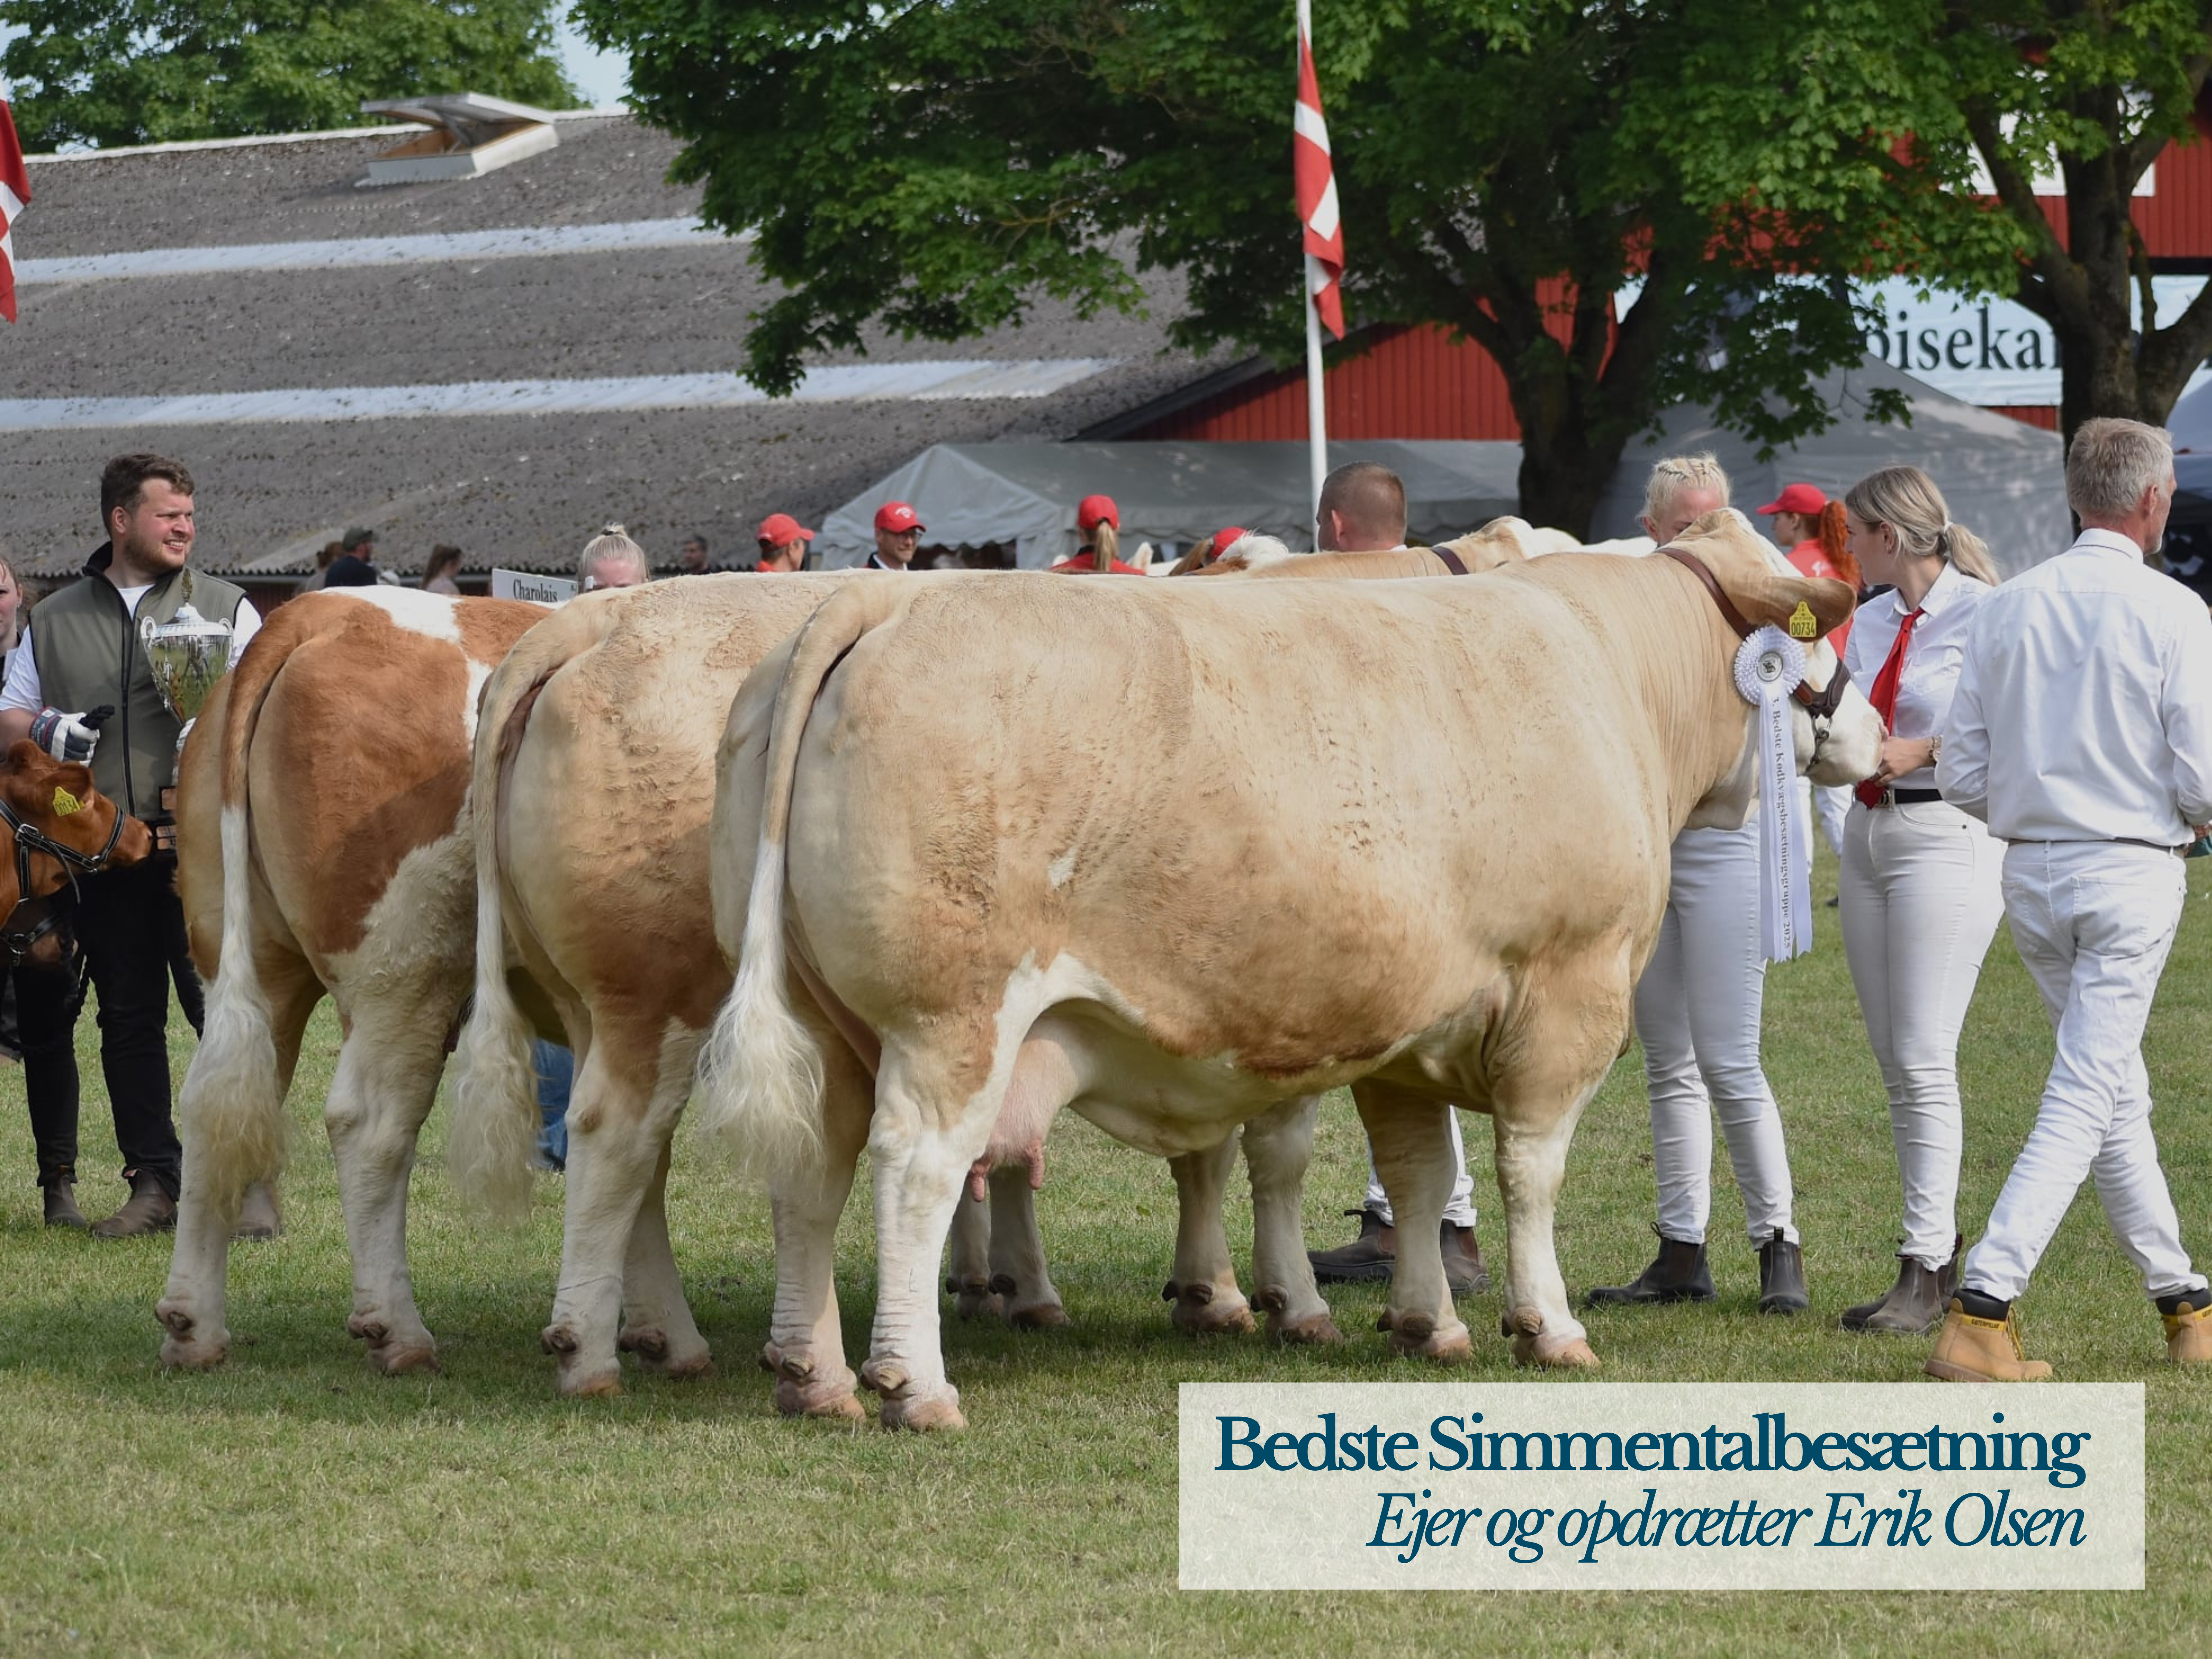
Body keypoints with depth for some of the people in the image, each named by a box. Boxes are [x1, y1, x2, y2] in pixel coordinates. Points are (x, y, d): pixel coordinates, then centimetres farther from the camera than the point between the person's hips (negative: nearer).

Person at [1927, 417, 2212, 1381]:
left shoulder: (2005, 608, 3)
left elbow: (1959, 776, 4)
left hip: (2029, 873, 5)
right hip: (2133, 873, -5)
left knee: (2117, 1091, 18)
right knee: (2084, 1101, -5)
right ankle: (1980, 1314, -16)